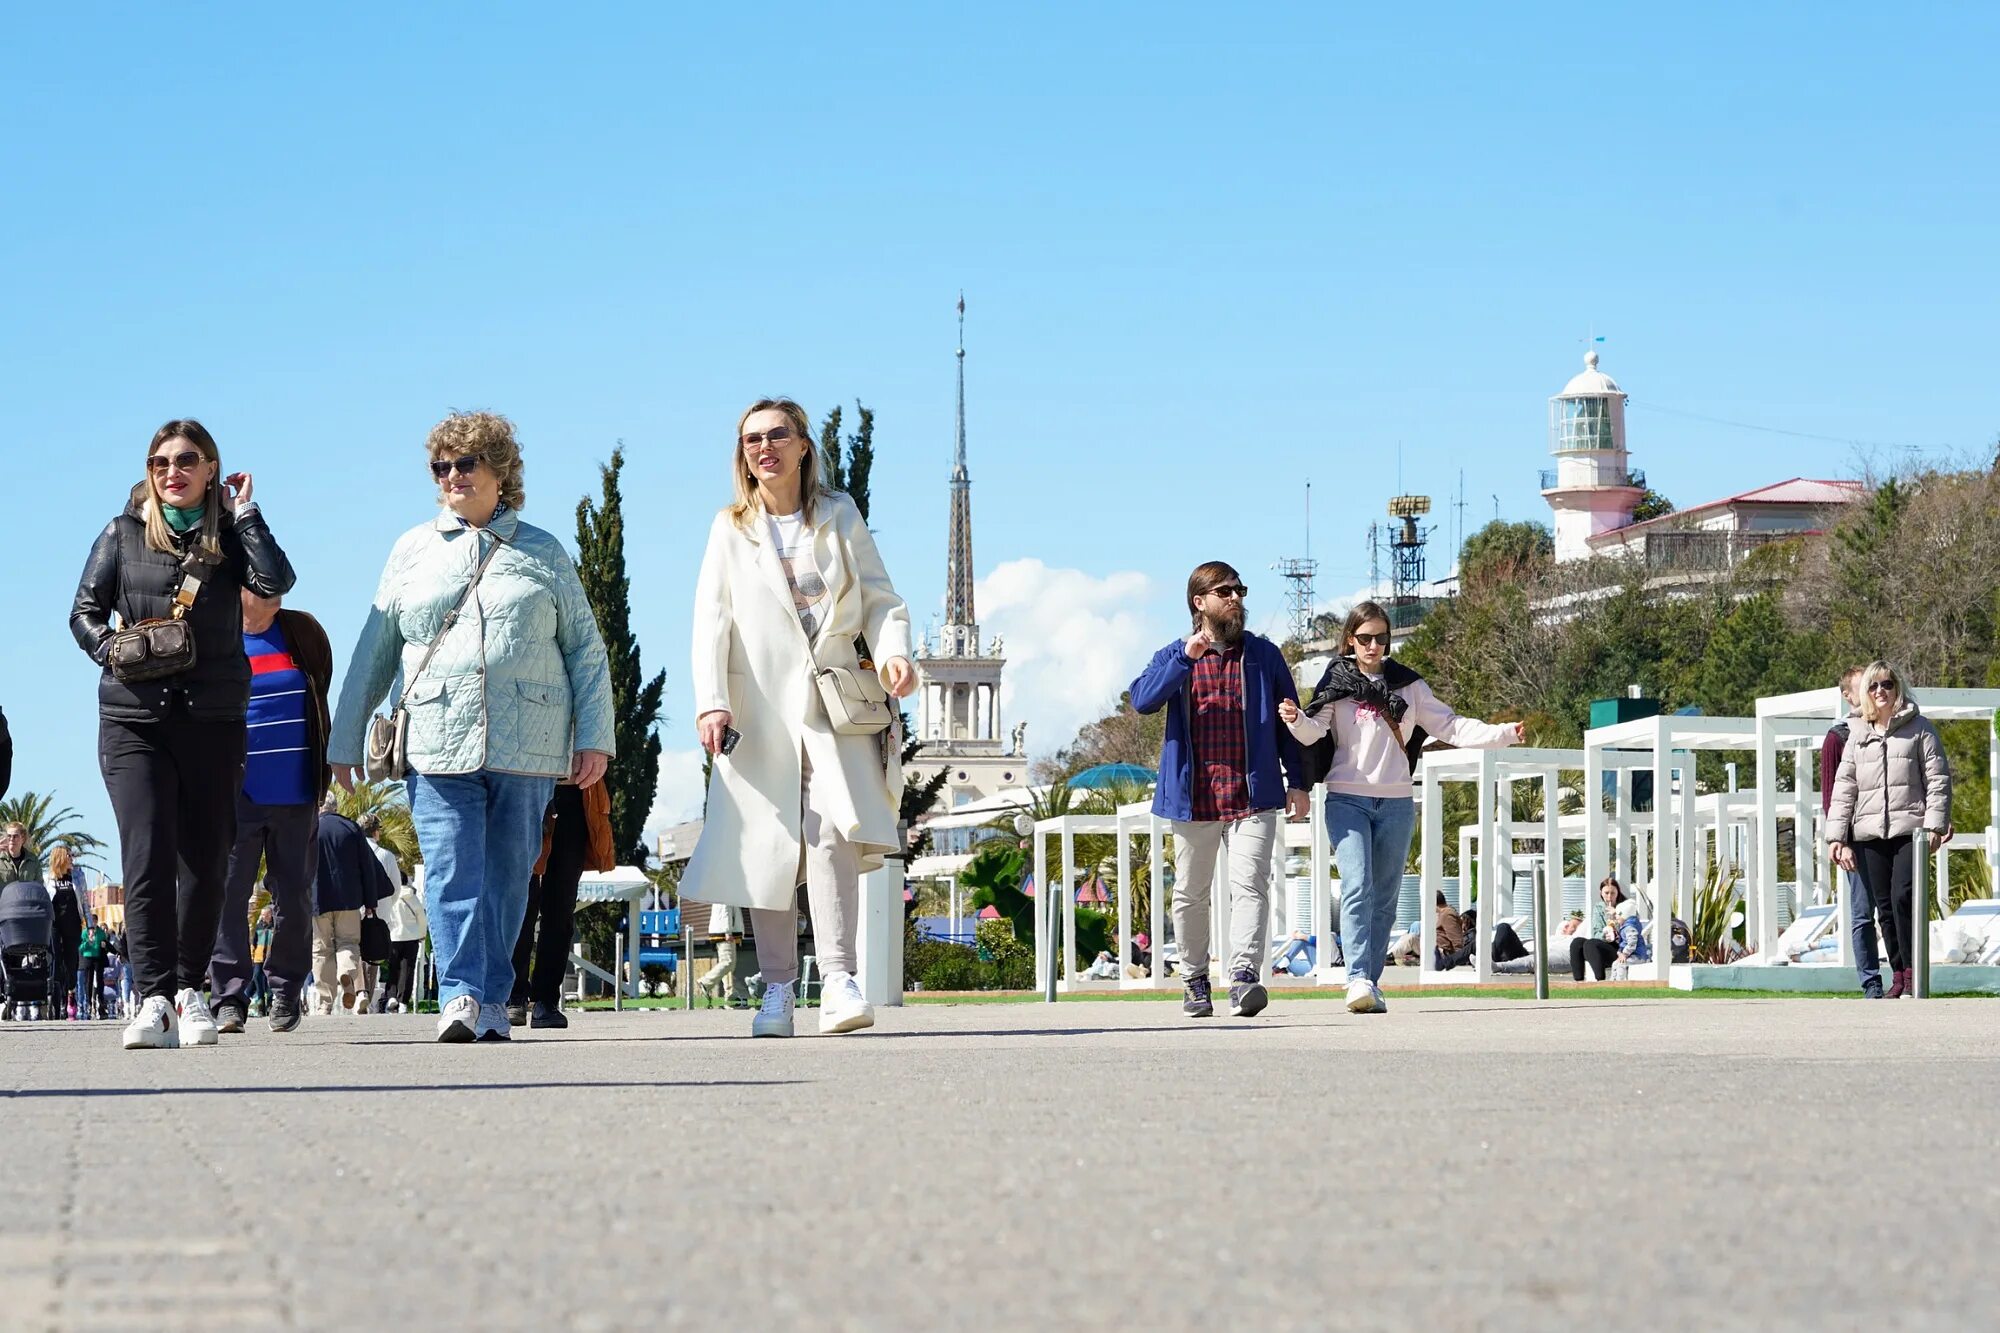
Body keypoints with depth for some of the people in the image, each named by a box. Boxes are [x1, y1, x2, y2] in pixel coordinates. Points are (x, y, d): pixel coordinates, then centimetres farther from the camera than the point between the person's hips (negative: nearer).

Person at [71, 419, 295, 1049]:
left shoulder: (229, 536, 8)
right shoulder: (124, 535, 9)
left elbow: (276, 581, -11)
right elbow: (84, 611, 9)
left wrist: (244, 512, -5)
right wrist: (111, 650, -10)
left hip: (213, 719, 1)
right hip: (134, 719, -1)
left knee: (206, 859, 5)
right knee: (147, 856, -13)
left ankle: (191, 988, 17)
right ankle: (154, 998, -16)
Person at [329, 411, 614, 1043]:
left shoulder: (543, 553, 13)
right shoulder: (413, 551, 15)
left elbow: (586, 648, 13)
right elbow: (375, 650, 17)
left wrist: (594, 736, 4)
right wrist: (345, 738, 14)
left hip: (527, 746, 0)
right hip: (439, 745, 0)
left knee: (507, 877, 2)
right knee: (451, 873, -13)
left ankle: (493, 1001, 9)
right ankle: (460, 995, -18)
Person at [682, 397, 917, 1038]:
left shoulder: (840, 516, 13)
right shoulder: (730, 529, 11)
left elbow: (880, 597, 9)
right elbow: (712, 620, 3)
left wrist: (893, 651, -12)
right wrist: (711, 702, -10)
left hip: (836, 702, 0)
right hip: (760, 707, 1)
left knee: (833, 830, -18)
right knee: (766, 843, -4)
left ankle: (838, 978, -21)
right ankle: (778, 989, 2)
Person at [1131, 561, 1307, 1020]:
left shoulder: (1263, 655, 11)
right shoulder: (1174, 658, 9)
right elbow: (1143, 699, -10)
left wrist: (1297, 783, 6)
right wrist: (1186, 657, -20)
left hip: (1253, 795, -1)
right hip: (1193, 796, 1)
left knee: (1250, 884, -16)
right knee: (1191, 893, 9)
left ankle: (1245, 975, -26)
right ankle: (1194, 980, 21)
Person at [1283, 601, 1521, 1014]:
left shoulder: (1408, 685, 11)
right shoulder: (1337, 683, 5)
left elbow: (1449, 726, 8)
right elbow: (1314, 730, -6)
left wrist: (1501, 733, -4)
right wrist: (1297, 720, -29)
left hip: (1396, 802, 3)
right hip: (1347, 799, -3)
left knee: (1385, 898, 5)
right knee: (1357, 888, -18)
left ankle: (1371, 982, 11)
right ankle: (1358, 979, -25)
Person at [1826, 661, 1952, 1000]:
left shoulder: (1919, 729, 6)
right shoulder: (1858, 735, 15)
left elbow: (1938, 779, 2)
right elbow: (1844, 787, 15)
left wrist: (1934, 824, -9)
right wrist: (1836, 835, 8)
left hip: (1909, 831, -4)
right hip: (1869, 834, 4)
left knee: (1903, 897, -17)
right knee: (1884, 906, 3)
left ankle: (1913, 975, -9)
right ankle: (1898, 976, 10)